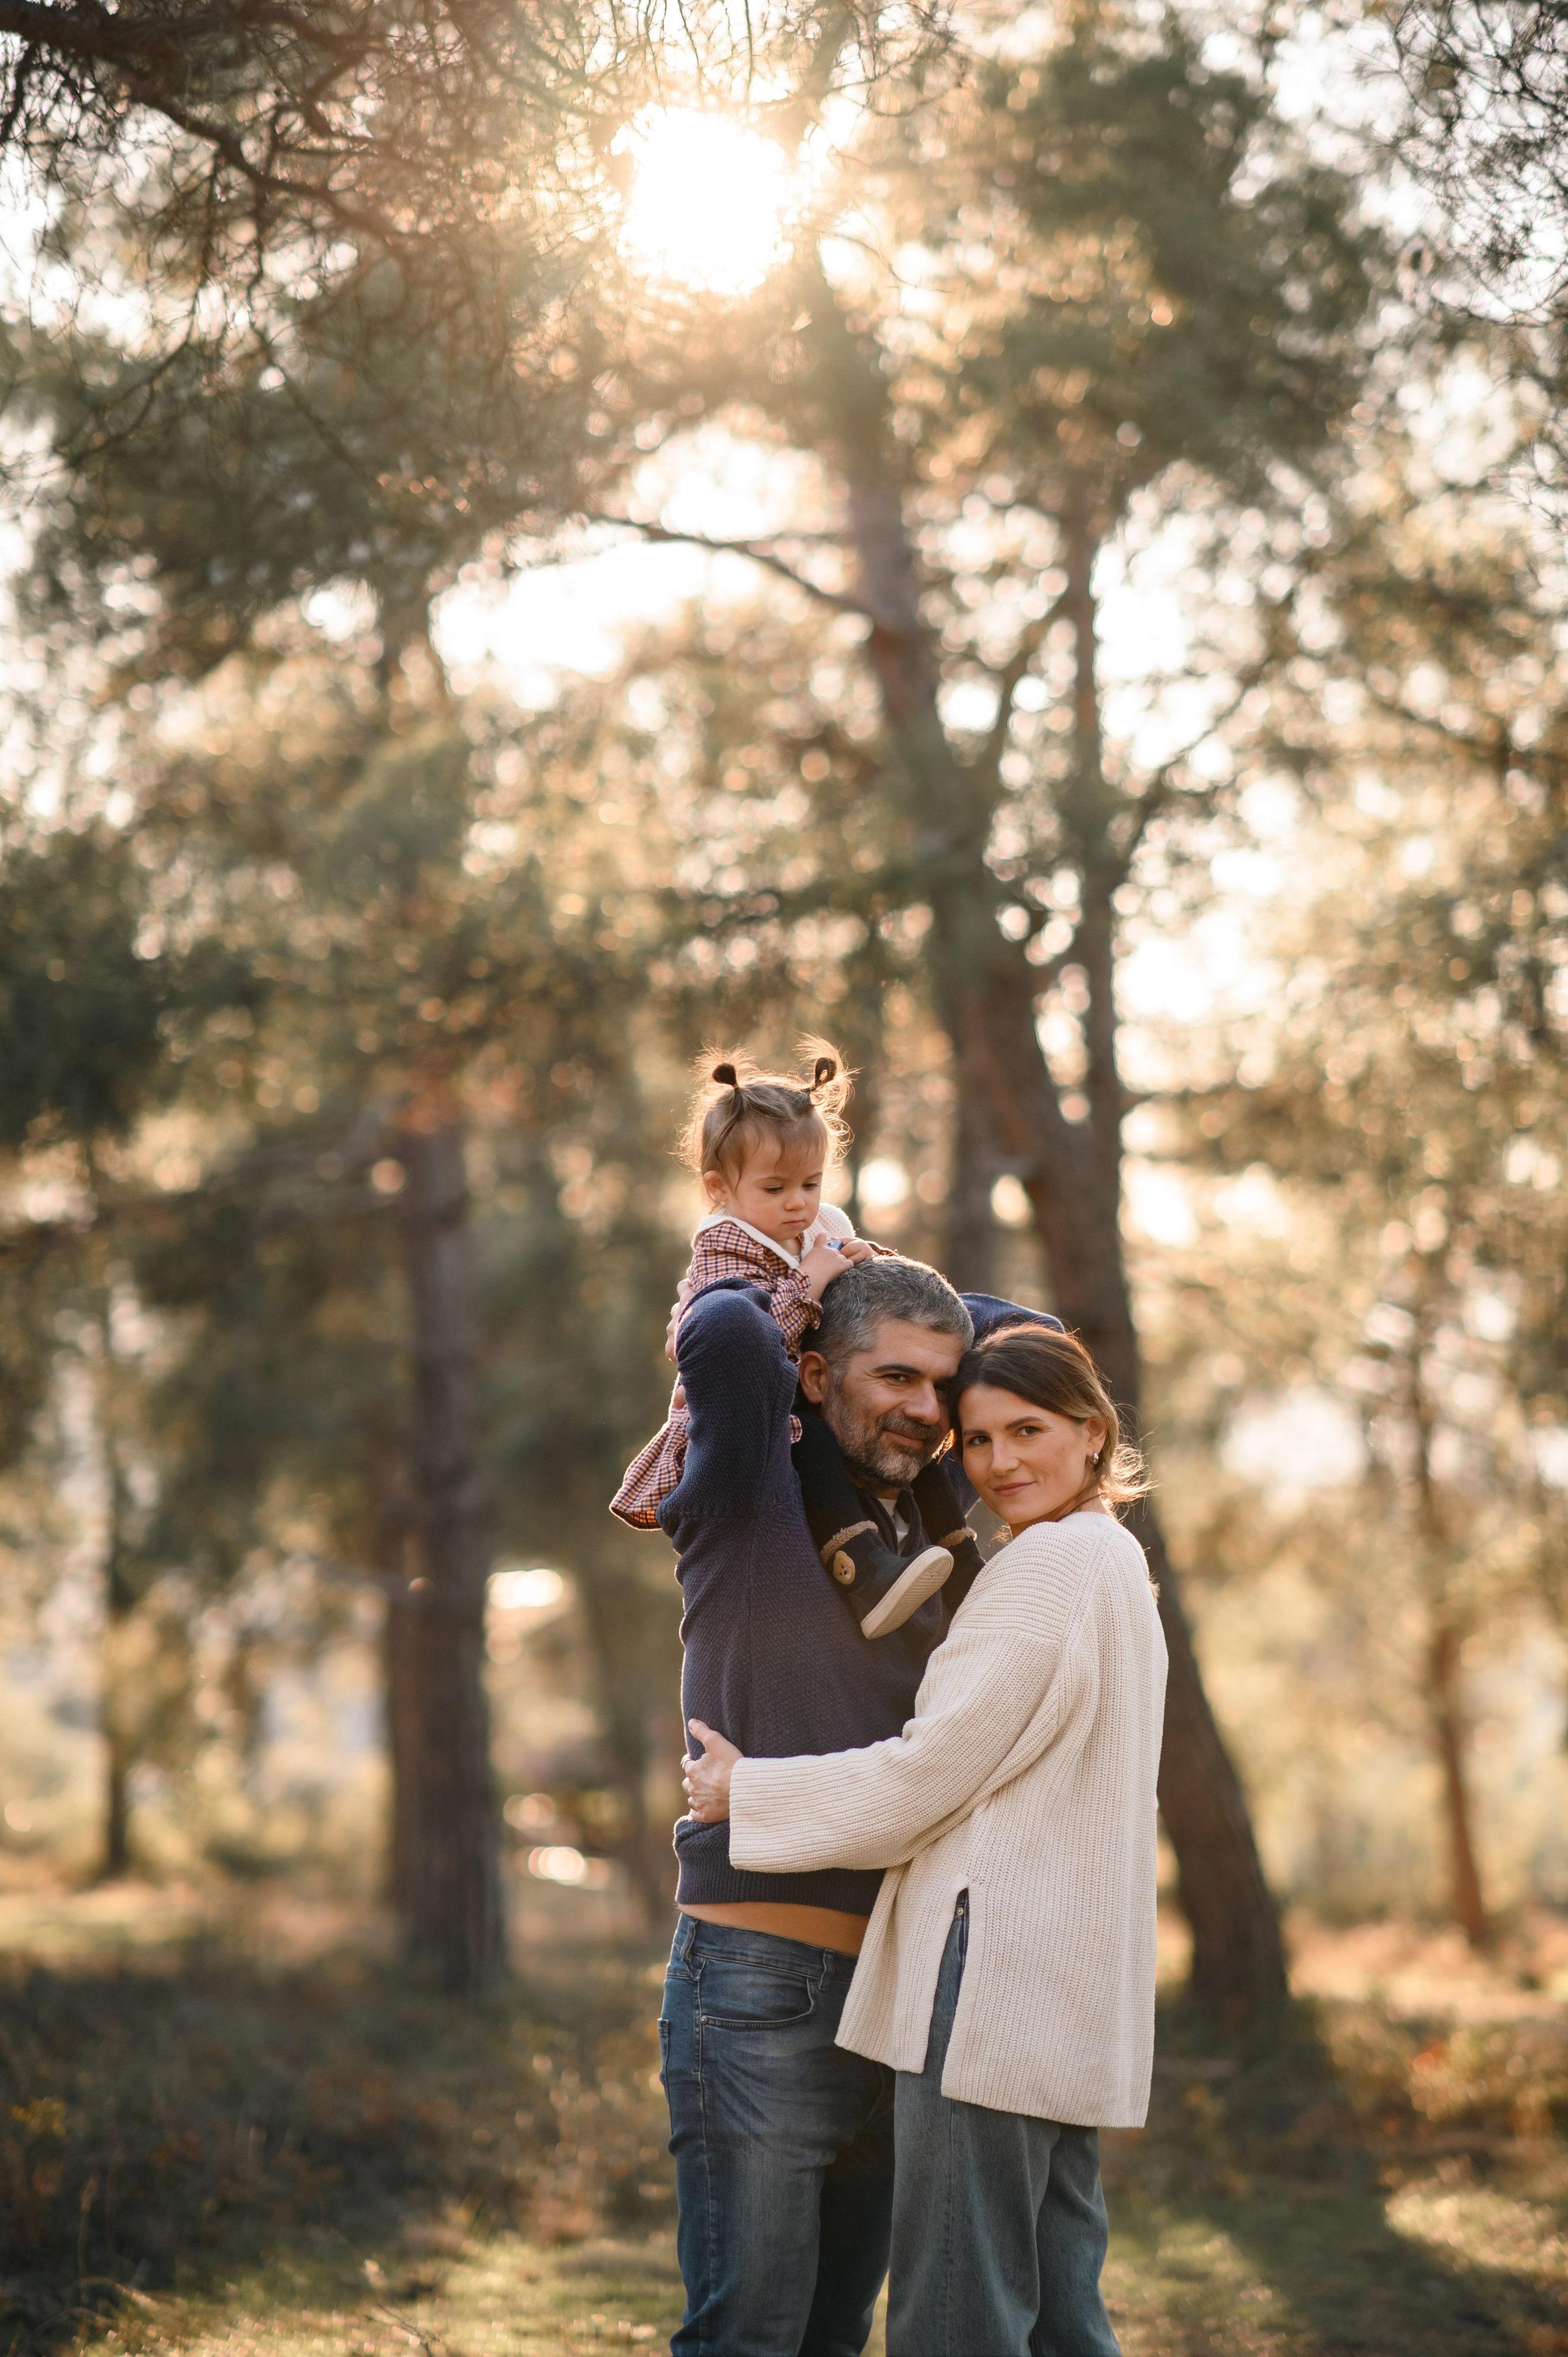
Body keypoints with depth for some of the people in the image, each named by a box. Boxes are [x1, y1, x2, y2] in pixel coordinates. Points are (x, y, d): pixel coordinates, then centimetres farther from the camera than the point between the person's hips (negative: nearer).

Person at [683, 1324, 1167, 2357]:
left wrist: (749, 1796, -2)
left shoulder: (1053, 1564, -10)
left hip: (996, 1976, -10)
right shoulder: (1117, 1565, 21)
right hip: (1078, 2004, 10)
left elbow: (929, 1774, -12)